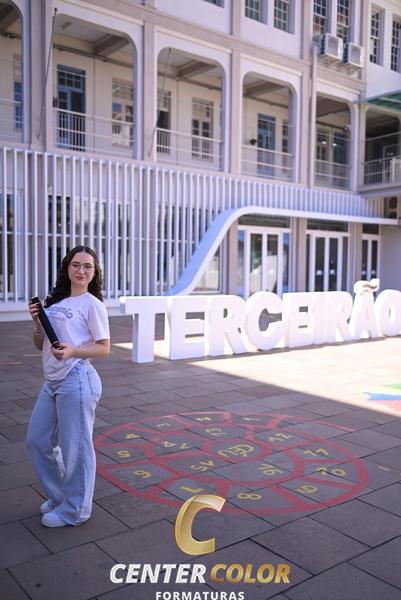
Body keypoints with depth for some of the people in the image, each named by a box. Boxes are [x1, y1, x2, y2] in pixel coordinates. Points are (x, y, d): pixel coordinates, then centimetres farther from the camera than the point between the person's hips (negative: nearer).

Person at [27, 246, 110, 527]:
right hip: (52, 381, 8)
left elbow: (104, 348, -7)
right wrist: (38, 323, -2)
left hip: (76, 381, -8)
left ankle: (75, 510, 19)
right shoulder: (55, 302, 13)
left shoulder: (92, 304, -6)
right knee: (37, 440, 16)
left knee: (75, 446, 1)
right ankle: (59, 496, 34)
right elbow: (40, 345, 18)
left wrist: (72, 351, -23)